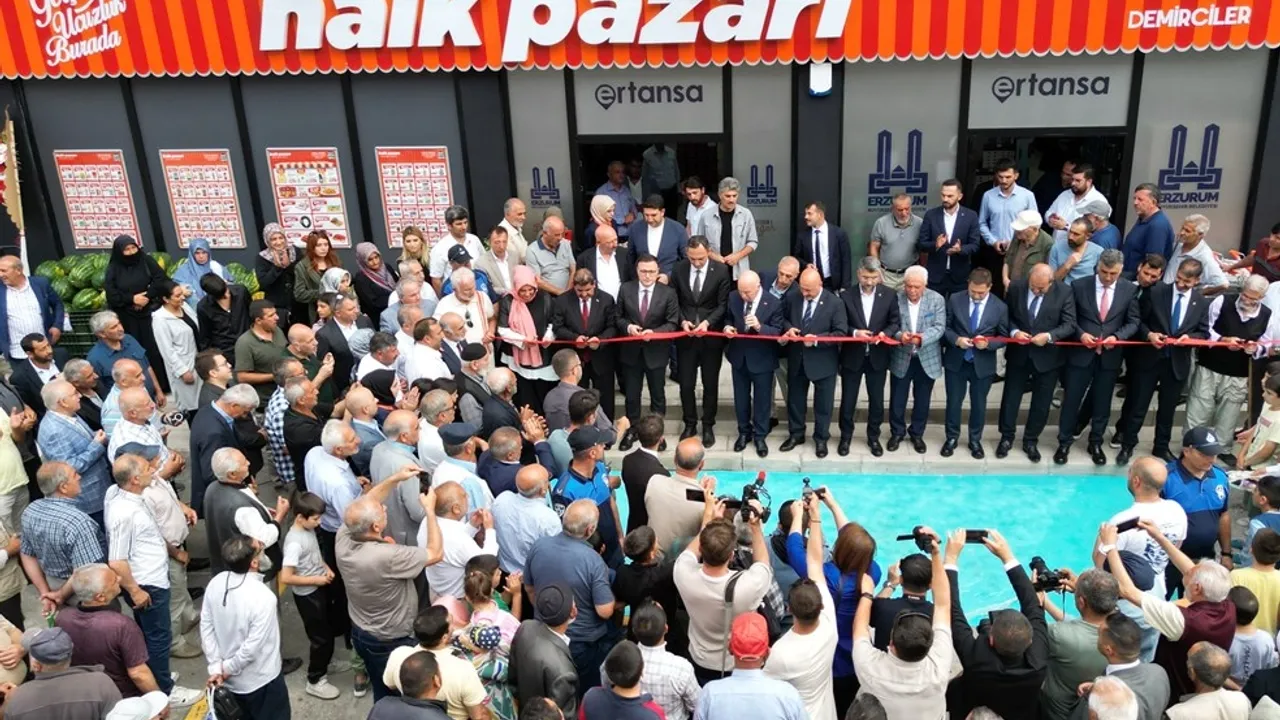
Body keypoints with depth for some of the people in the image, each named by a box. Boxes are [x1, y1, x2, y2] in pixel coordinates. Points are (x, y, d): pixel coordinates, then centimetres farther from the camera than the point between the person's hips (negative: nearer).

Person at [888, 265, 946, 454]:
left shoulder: (937, 300, -9)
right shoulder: (895, 298, -12)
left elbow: (939, 327, -14)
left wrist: (921, 338, -33)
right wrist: (899, 335, -31)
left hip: (927, 358, 0)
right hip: (901, 358, 0)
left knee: (922, 400, 13)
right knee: (897, 399, 11)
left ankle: (917, 434, 33)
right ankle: (897, 432, 32)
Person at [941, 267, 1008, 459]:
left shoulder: (1000, 307, -9)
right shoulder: (955, 300, -7)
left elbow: (1004, 337, -2)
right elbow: (945, 326, 0)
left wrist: (988, 343, -21)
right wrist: (956, 339, -19)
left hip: (983, 365, 0)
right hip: (956, 361, 0)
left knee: (979, 404, 13)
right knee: (954, 402, 12)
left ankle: (975, 440, 31)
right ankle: (952, 438, 30)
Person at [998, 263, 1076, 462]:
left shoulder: (1064, 292, -14)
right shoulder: (1016, 287, -10)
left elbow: (1070, 324, -12)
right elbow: (1006, 316, 0)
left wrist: (1049, 336, -28)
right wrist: (1014, 331, -19)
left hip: (1048, 356, -1)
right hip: (1019, 353, 1)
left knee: (1041, 402, 11)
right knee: (1011, 397, 11)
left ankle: (1031, 441, 29)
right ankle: (1006, 438, 28)